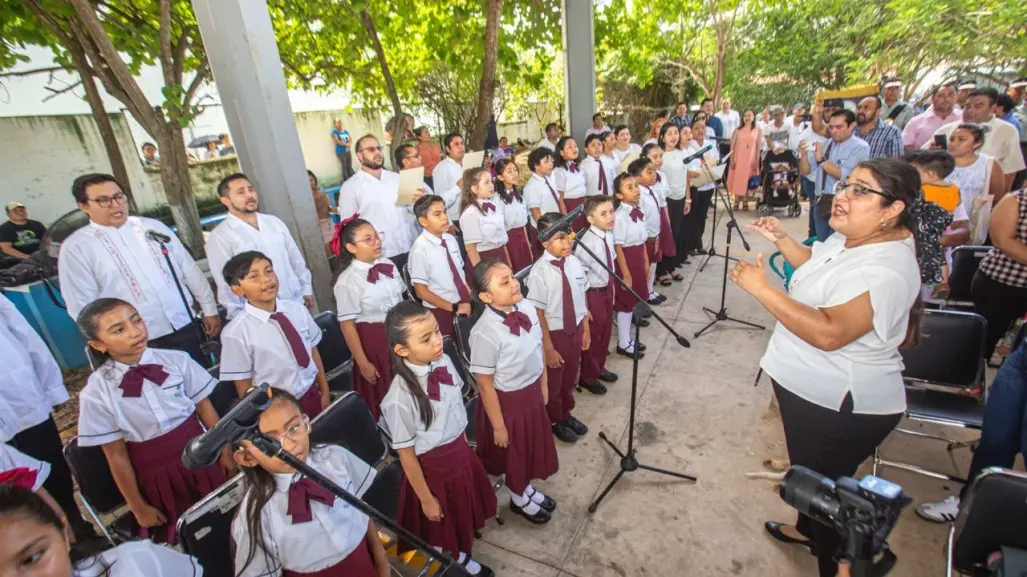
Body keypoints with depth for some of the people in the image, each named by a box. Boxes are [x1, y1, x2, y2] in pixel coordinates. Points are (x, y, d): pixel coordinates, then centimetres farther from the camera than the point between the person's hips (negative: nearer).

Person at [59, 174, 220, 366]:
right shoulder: (75, 248, -2)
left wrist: (209, 309, 6)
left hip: (186, 327, 3)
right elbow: (84, 307, -3)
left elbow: (189, 269, 8)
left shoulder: (152, 226, 6)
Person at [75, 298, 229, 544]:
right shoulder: (96, 393, -16)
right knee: (179, 537, 19)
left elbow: (205, 408, -6)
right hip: (155, 473, -1)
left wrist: (225, 452, -1)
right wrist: (138, 506, 0)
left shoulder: (176, 360, -15)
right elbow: (116, 455, -8)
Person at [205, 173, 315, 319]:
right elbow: (225, 284, -9)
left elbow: (296, 259, 12)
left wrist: (306, 288, 9)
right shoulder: (219, 237, -8)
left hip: (296, 303, 5)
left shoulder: (274, 222, 8)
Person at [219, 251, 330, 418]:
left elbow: (313, 351, 2)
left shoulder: (298, 309, -7)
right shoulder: (236, 333, -18)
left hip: (313, 395, 4)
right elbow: (244, 388, -10)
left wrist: (325, 392, 6)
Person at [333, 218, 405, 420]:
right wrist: (363, 363, -12)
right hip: (374, 340, -5)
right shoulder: (347, 282, -19)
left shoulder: (388, 265, -2)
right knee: (385, 395, 13)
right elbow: (347, 326, -15)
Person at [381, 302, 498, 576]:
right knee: (443, 521, 22)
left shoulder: (444, 362, -16)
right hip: (432, 466, -5)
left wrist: (462, 445, 14)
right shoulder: (401, 397, -33)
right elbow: (406, 453, -18)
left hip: (461, 451, 6)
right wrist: (426, 498, -7)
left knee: (464, 510, 29)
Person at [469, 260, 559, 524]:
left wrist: (543, 385, 13)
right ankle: (520, 498, 52)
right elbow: (485, 384, -22)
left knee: (533, 444, 28)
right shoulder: (485, 333, -32)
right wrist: (498, 425, -13)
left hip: (533, 391, 6)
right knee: (514, 451, 21)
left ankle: (527, 488, 58)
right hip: (508, 400, -6)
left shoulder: (527, 309, -12)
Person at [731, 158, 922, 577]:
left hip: (843, 405, -10)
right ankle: (808, 530, 55)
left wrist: (761, 288, -36)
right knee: (807, 470, 30)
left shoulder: (885, 270, -31)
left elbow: (829, 332, -41)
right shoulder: (850, 237, 0)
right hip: (812, 388, 10)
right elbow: (815, 268, 19)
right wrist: (781, 239, 5)